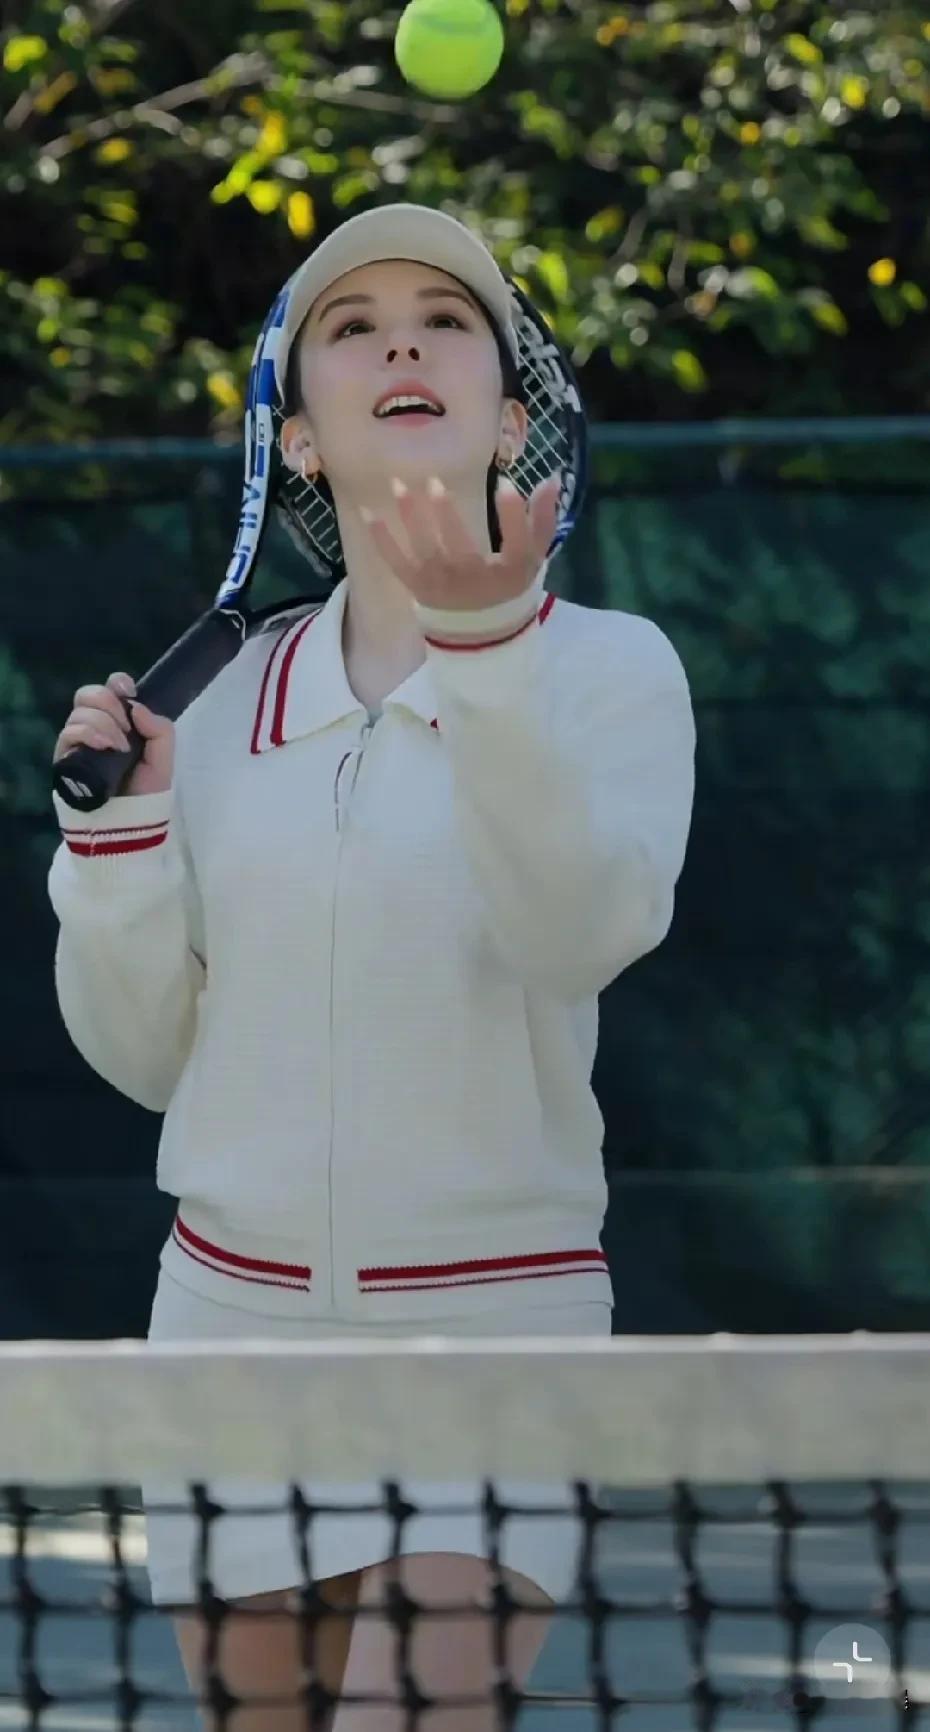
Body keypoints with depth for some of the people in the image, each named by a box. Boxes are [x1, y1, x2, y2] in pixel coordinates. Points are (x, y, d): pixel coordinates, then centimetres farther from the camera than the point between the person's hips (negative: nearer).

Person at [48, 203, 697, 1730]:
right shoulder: (225, 699, 8)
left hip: (494, 1317, -4)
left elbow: (586, 930, -23)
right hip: (238, 1309, 4)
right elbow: (149, 1055, 12)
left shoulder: (609, 666, -2)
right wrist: (115, 830, -4)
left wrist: (488, 649, -35)